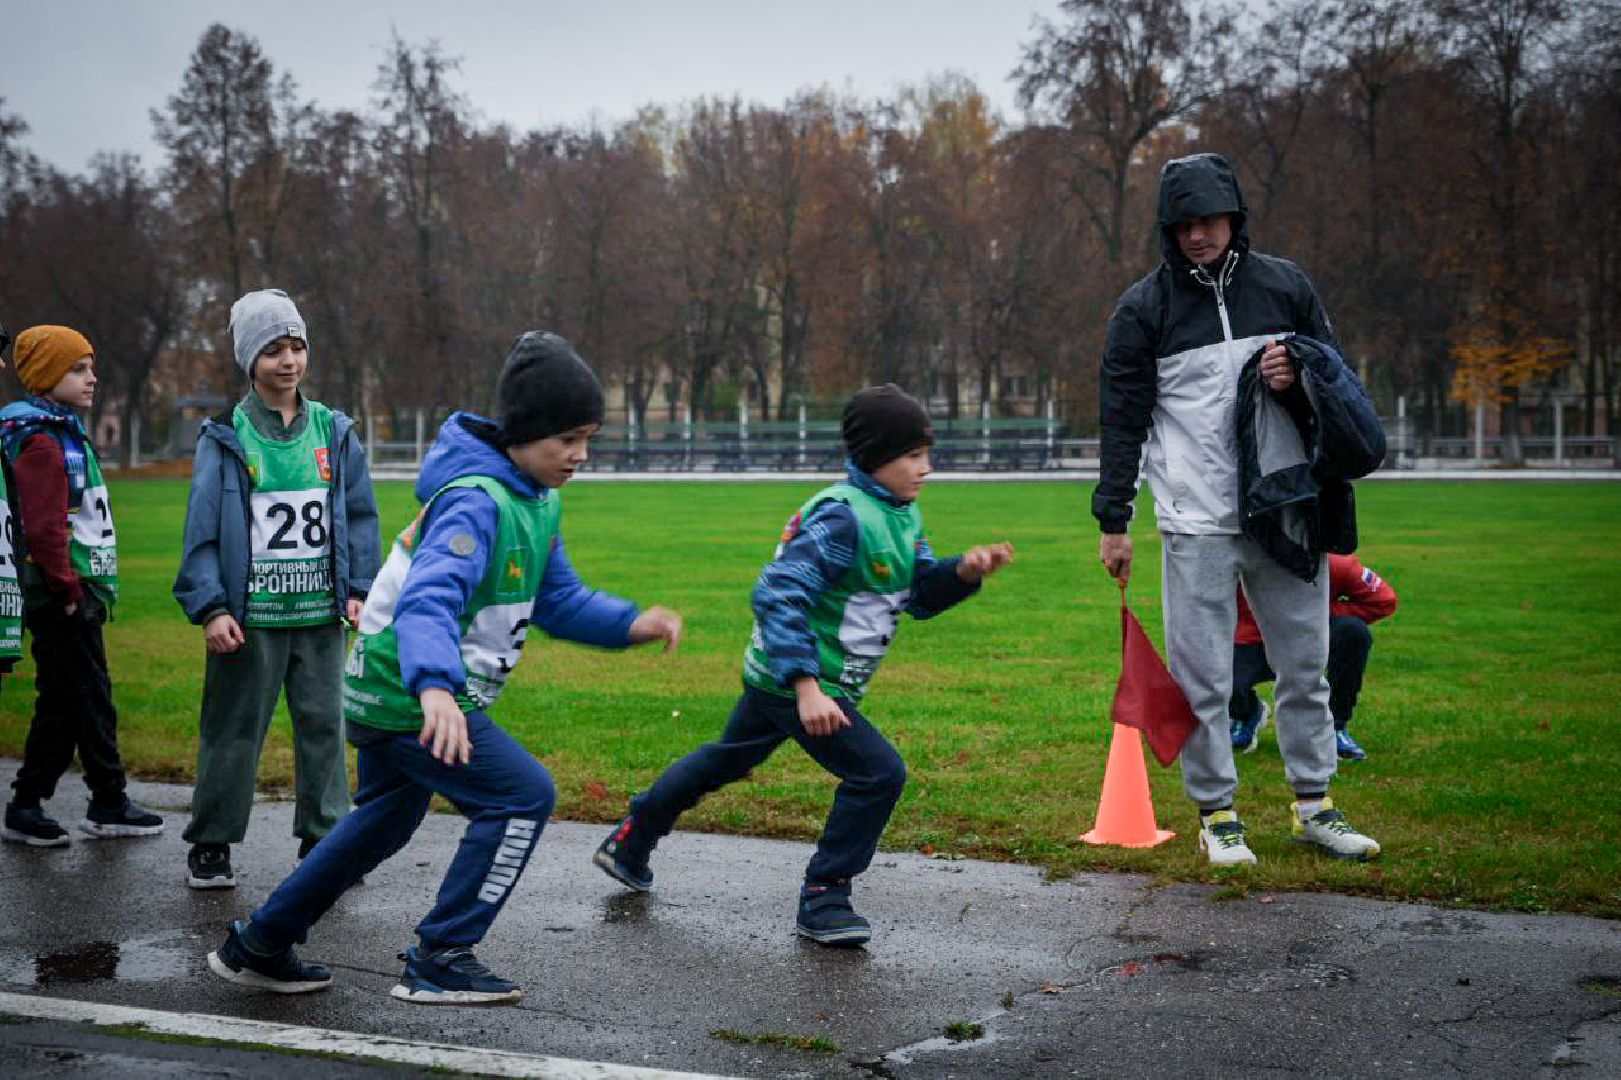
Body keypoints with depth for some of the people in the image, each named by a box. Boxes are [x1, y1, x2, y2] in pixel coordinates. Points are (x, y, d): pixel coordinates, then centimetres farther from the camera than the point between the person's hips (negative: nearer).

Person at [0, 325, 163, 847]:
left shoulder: (64, 433, 17)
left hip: (77, 592, 10)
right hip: (63, 598, -10)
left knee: (61, 704, 12)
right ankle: (108, 804, 10)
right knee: (91, 699, 0)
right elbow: (44, 529, -21)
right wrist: (70, 589, -18)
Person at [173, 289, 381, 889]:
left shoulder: (335, 432, 8)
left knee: (324, 725, 8)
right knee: (234, 730, 3)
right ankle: (211, 845, 16)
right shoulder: (225, 438, -1)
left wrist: (360, 589, 2)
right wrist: (210, 608, -11)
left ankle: (323, 839, 20)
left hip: (321, 614, 3)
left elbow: (360, 516, 12)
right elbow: (202, 529, -3)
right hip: (251, 616, -3)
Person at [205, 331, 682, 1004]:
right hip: (411, 695, -10)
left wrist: (630, 624, -5)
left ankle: (258, 947, 35)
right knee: (524, 797, -12)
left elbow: (557, 601, 12)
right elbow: (429, 599, -39)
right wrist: (435, 686, -56)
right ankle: (440, 960, -4)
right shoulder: (477, 501, -24)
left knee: (386, 820, 23)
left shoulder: (539, 500, 7)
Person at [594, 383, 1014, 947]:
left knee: (727, 760, 26)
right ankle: (823, 899, -1)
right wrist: (806, 687, -35)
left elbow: (921, 595, 11)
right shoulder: (843, 518, -25)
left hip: (776, 678, 11)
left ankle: (629, 844, 44)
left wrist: (964, 571, -10)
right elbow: (777, 593, -29)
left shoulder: (904, 515, 6)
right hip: (792, 680, -11)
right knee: (879, 772, -15)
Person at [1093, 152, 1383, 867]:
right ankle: (1216, 814, 12)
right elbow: (1122, 421, 2)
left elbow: (1340, 386, 16)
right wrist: (1114, 520, -2)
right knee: (1201, 679, -1)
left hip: (1287, 510, 3)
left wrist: (1296, 383, -8)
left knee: (1307, 665, 10)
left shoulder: (1287, 287, 8)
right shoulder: (1144, 309, 1)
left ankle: (1313, 806, 23)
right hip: (1196, 521, -3)